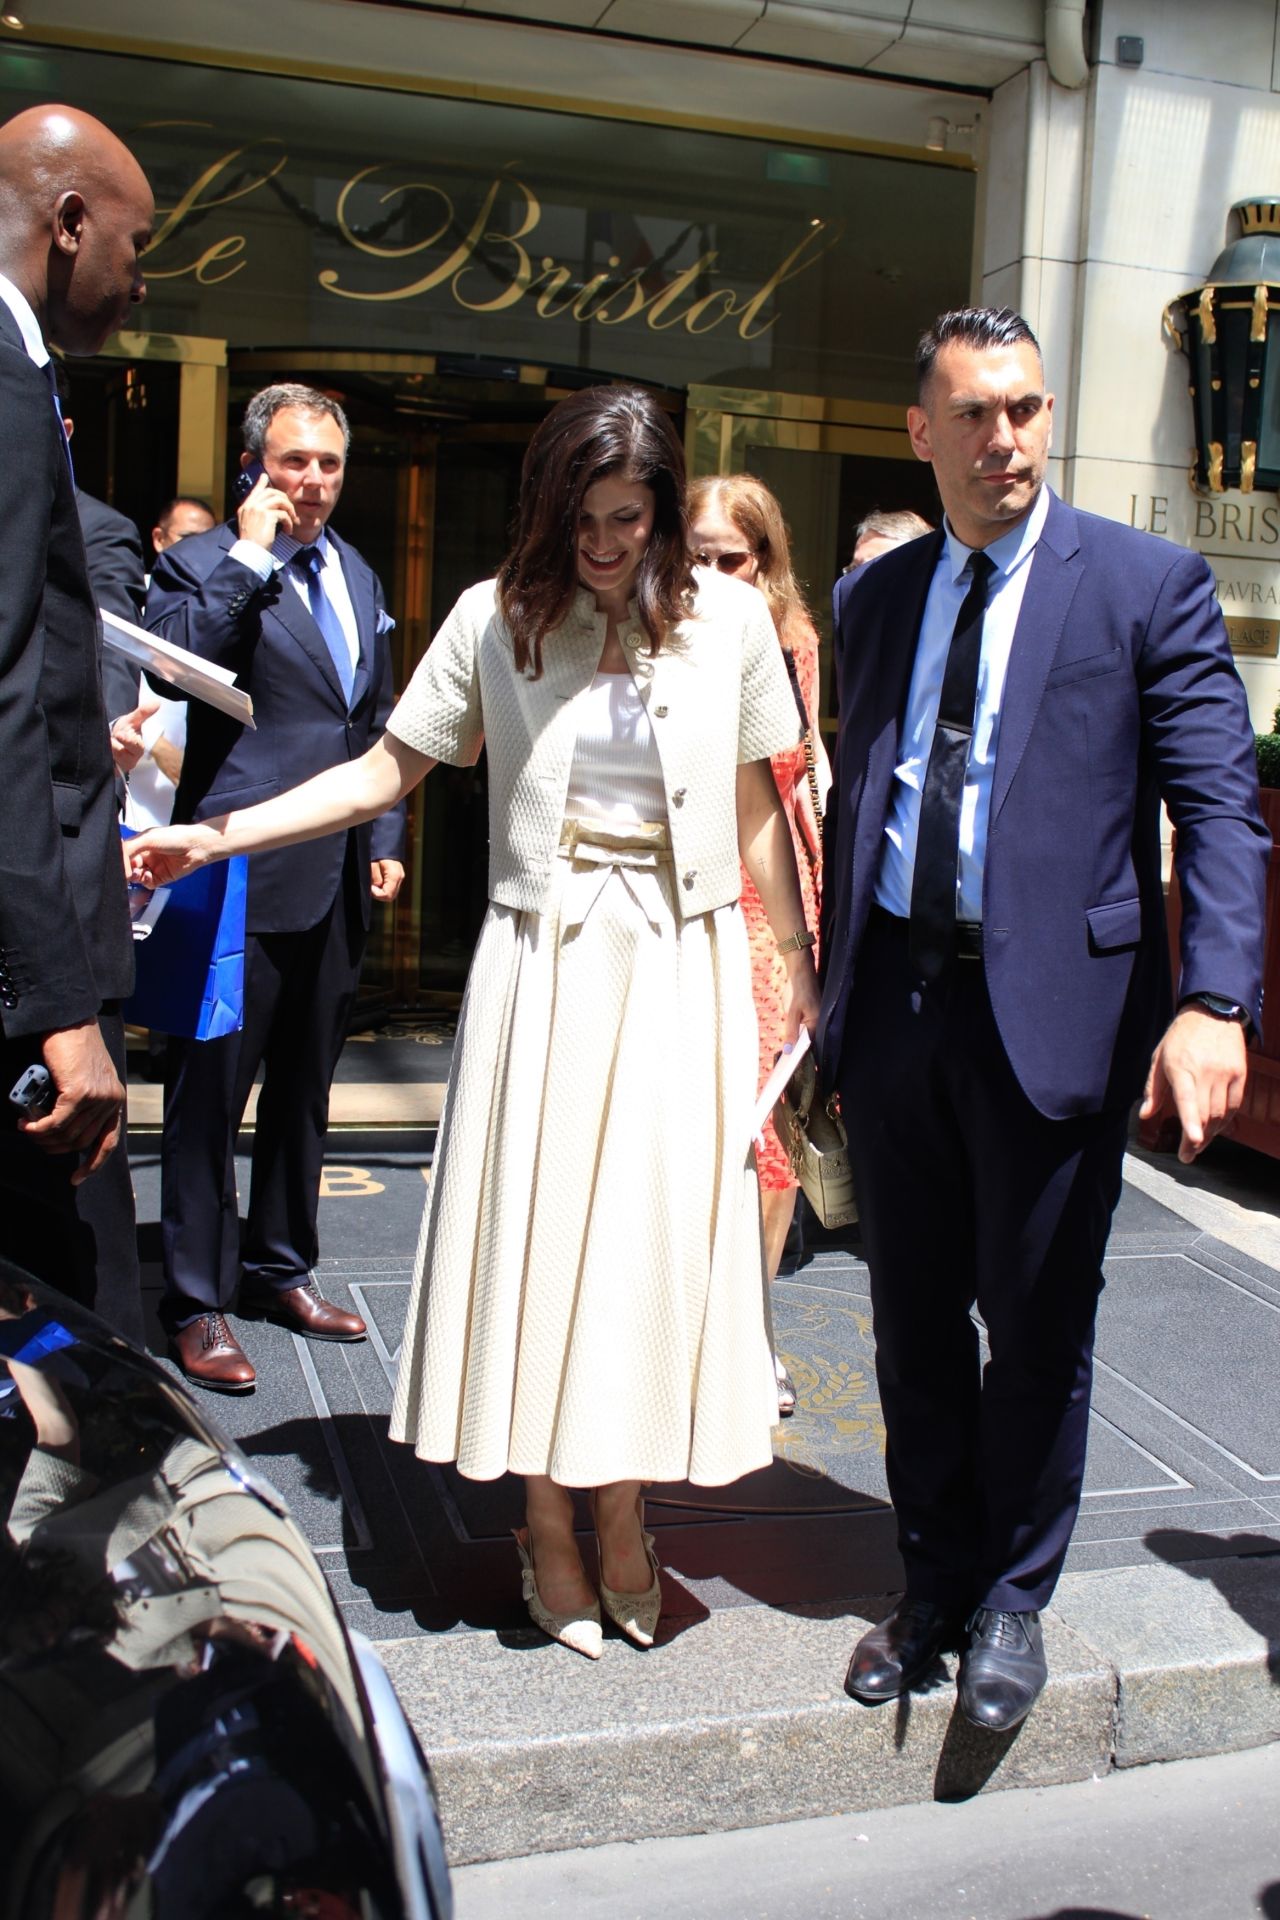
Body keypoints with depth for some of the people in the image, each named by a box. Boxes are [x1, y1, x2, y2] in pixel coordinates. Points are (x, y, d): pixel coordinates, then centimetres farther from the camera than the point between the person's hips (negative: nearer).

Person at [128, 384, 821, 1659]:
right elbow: (391, 768, 2)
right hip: (545, 965, 0)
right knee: (533, 1220, 3)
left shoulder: (728, 620, 3)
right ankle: (546, 1523, 19)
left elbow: (756, 811, 8)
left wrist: (801, 961, 7)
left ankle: (621, 1517, 21)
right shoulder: (497, 618, 1)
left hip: (681, 968, 1)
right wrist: (219, 836, -6)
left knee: (659, 1228, 3)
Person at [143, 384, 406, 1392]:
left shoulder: (356, 574, 16)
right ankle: (198, 1300, 13)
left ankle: (281, 1265, 30)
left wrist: (386, 841, 15)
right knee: (212, 1090, 0)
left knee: (306, 1084, 16)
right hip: (244, 877, -7)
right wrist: (249, 558, -19)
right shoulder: (202, 563, -4)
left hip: (338, 880, 7)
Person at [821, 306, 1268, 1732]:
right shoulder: (876, 596, 11)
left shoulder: (1147, 583, -3)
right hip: (896, 1001, 4)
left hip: (1052, 1008, -4)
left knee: (1037, 1331, 8)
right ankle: (933, 1585, 34)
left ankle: (1012, 1600, 31)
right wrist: (832, 996, 12)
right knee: (914, 1326, 14)